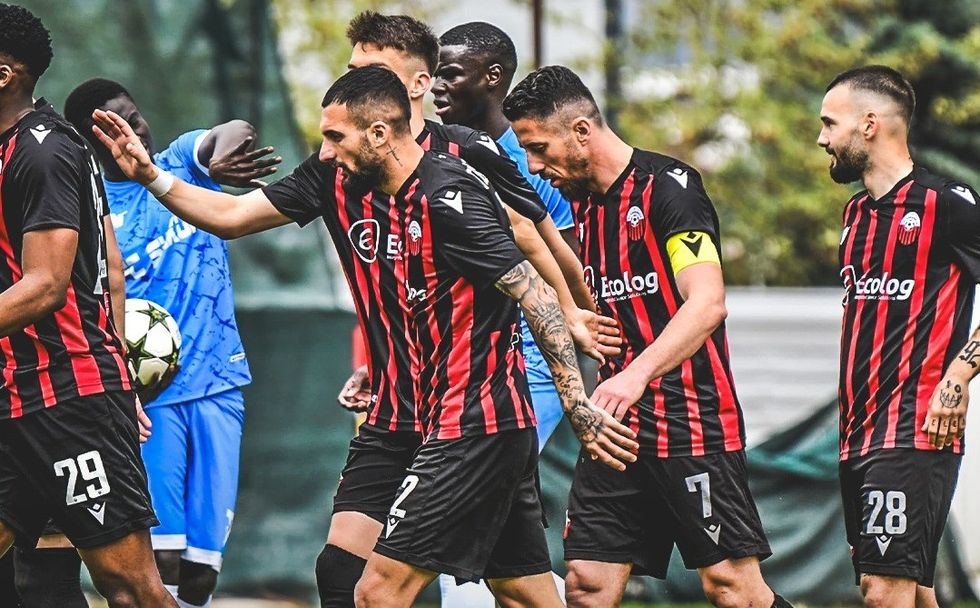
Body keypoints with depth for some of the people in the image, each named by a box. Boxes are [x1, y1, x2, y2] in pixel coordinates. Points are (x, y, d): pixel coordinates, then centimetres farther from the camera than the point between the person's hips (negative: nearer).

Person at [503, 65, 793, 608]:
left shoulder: (668, 186, -13)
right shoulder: (583, 204, 13)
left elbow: (707, 303, -26)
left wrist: (637, 374, -37)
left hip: (693, 423, -8)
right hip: (617, 427, 8)